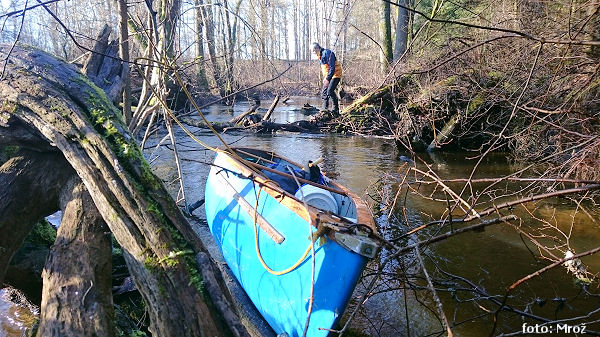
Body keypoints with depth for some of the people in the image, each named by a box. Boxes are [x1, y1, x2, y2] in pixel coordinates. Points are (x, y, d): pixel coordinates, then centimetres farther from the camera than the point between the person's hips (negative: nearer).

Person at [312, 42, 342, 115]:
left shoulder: (327, 53, -18)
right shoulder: (319, 56, 12)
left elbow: (332, 68, -23)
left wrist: (327, 78, -25)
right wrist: (324, 78, 11)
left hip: (335, 74, -10)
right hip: (328, 76, 10)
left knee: (330, 91, -20)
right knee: (324, 92, 5)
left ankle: (336, 109, -13)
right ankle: (325, 109, 12)